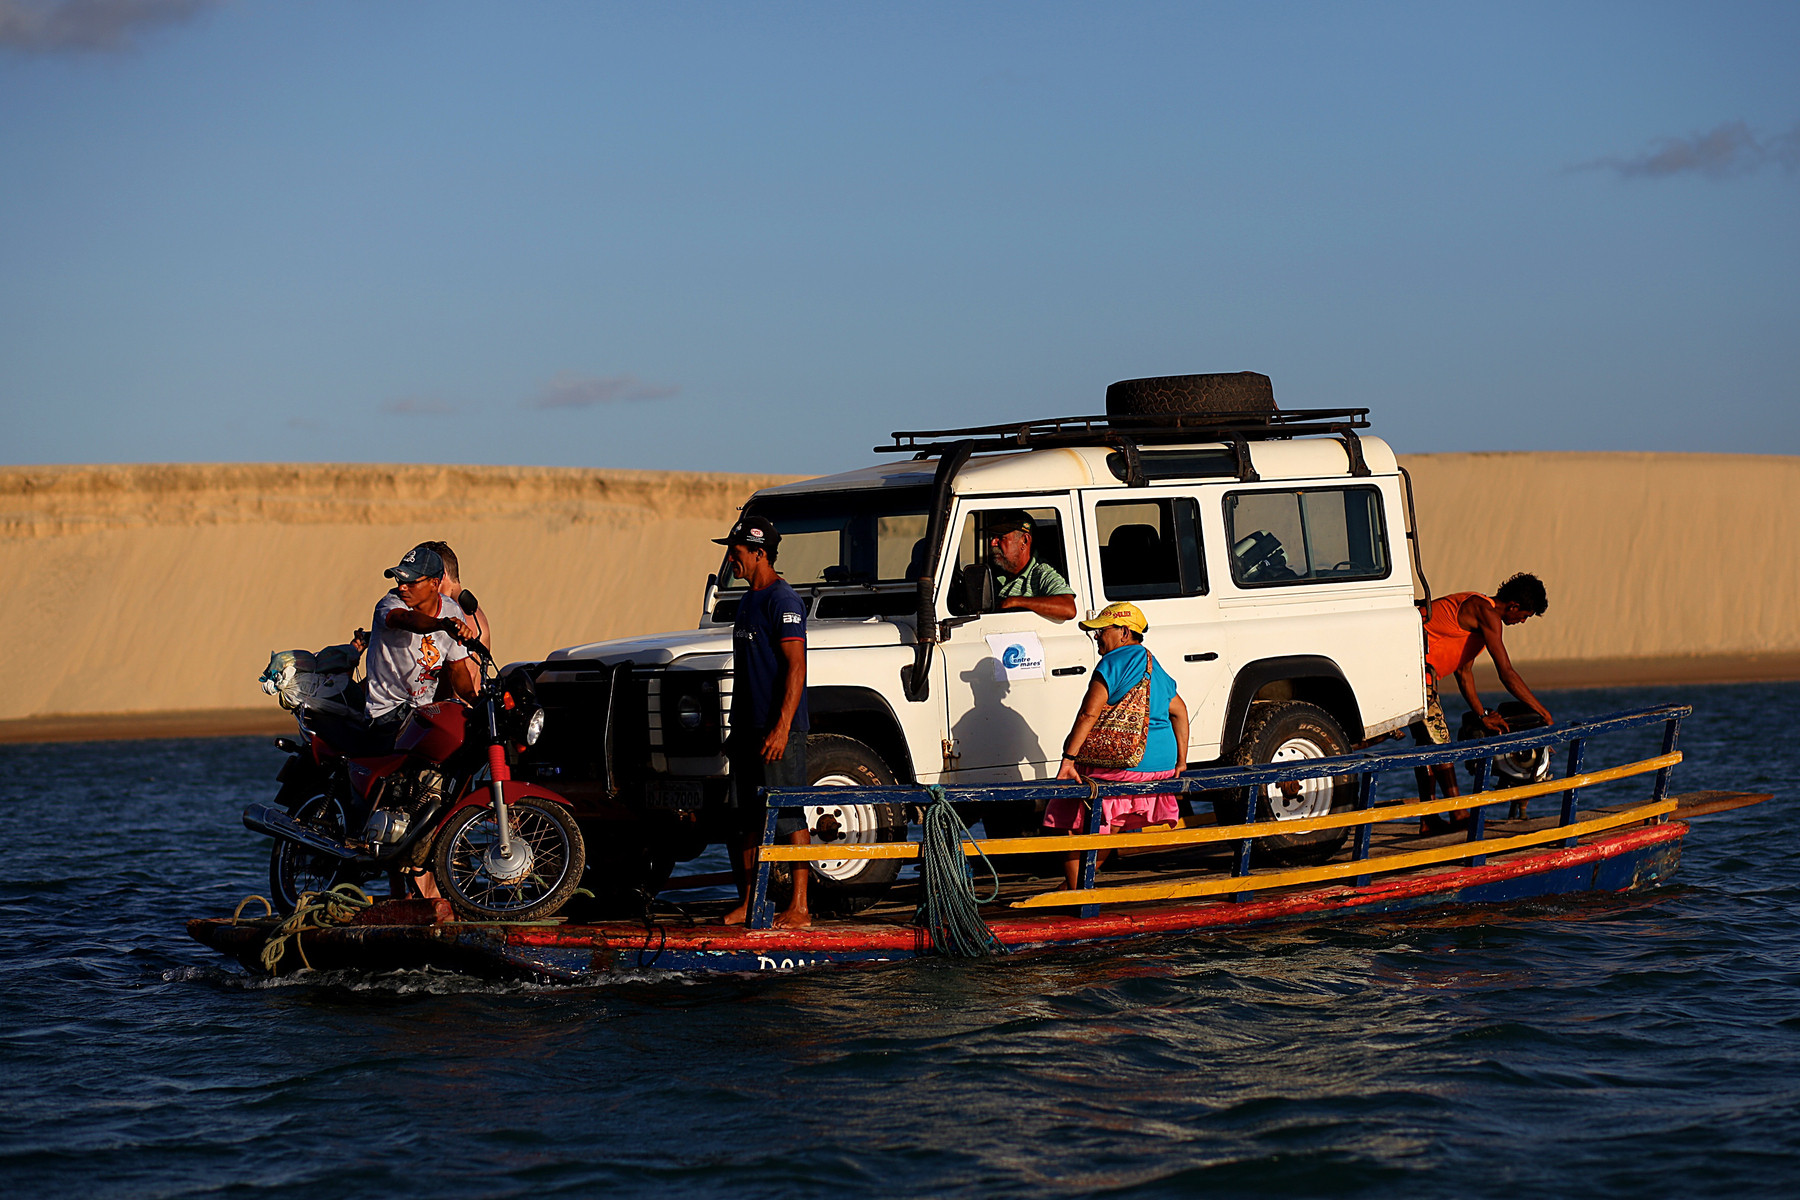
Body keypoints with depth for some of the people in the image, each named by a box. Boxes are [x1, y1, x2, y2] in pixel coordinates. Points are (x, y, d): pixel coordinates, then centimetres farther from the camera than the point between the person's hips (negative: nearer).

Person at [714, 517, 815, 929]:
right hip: (749, 729, 9)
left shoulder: (782, 601, -13)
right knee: (749, 818, 11)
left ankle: (800, 908, -3)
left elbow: (796, 667, -19)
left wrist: (781, 728, -24)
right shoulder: (749, 601, 16)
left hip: (778, 729, -9)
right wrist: (737, 729, 22)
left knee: (789, 816, -6)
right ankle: (747, 903, 17)